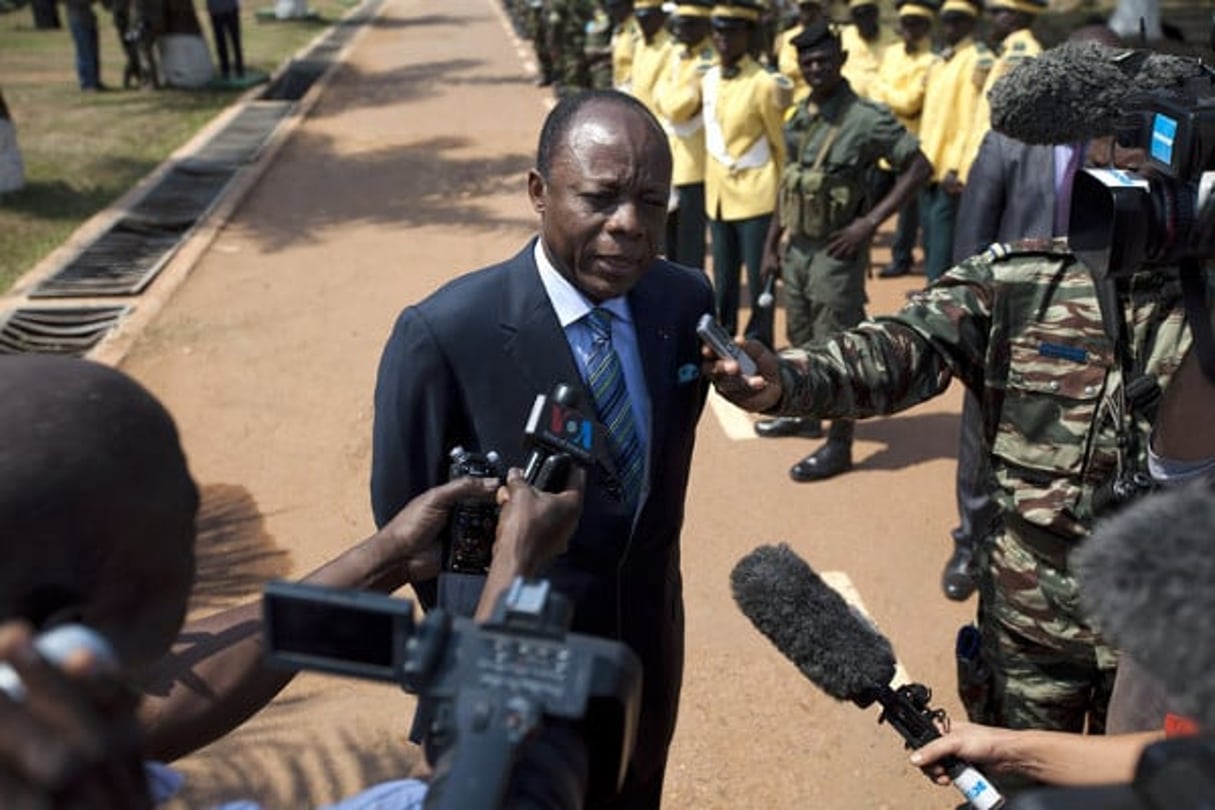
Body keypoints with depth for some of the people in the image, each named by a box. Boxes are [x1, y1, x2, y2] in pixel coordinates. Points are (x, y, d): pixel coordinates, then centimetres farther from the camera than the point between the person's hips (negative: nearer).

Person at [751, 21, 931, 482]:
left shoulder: (867, 118, -14)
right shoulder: (799, 118, 8)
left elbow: (919, 167, -14)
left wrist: (870, 222, -18)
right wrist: (772, 244, 13)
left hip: (836, 251, -7)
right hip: (797, 247, 7)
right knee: (801, 340, 19)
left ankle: (839, 444, 9)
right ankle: (805, 414, 38)